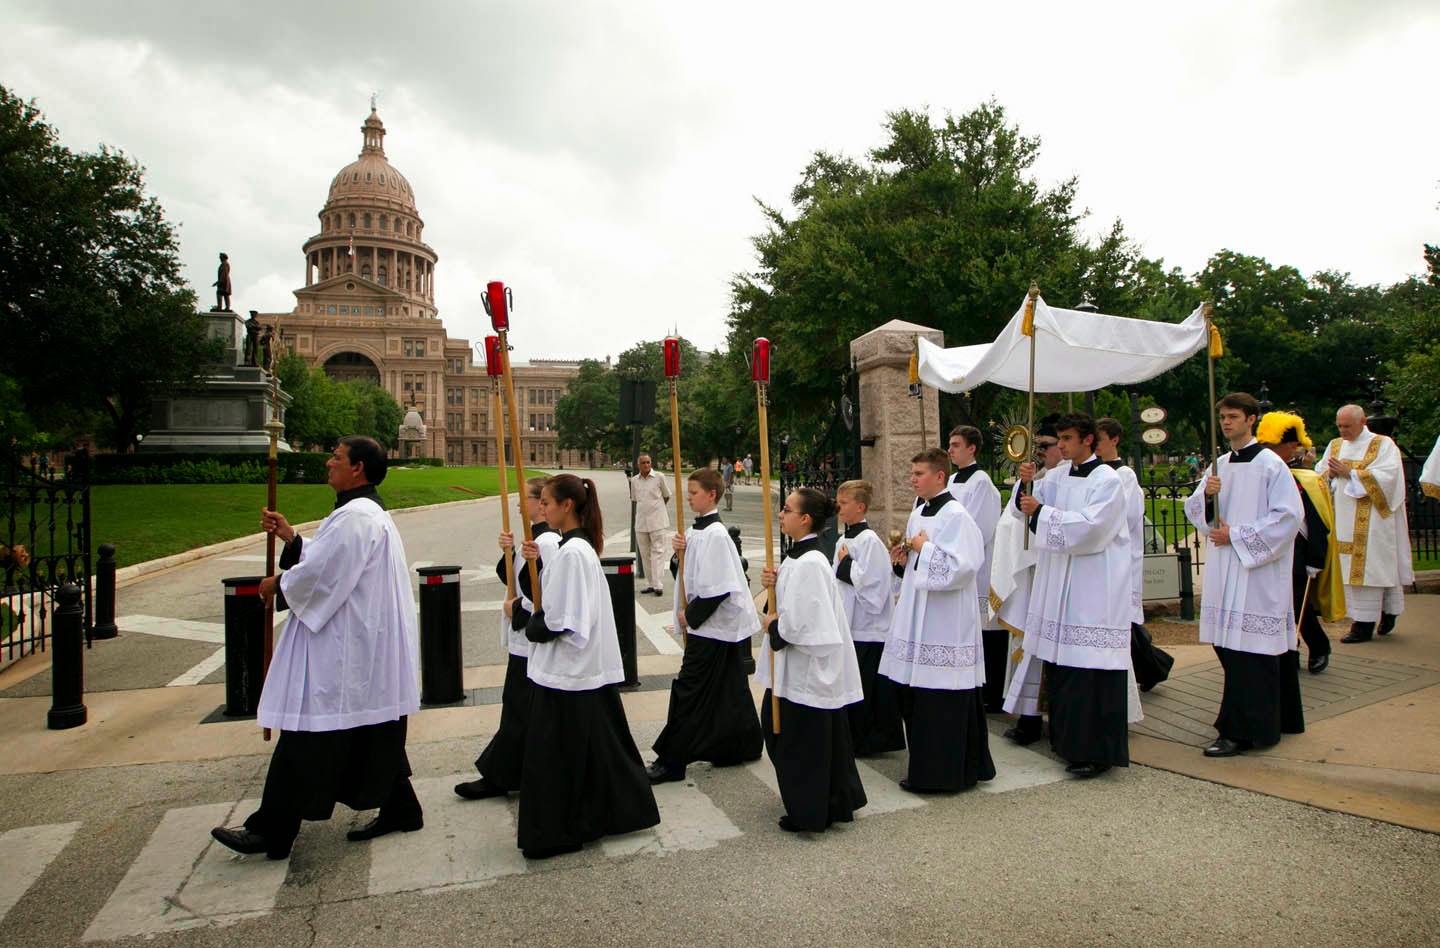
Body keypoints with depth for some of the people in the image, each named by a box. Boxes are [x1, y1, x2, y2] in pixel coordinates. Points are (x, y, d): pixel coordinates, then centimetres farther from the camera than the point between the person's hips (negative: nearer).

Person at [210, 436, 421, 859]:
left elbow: (319, 574, -21)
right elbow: (330, 561, 21)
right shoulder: (367, 512, 15)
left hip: (342, 650, -11)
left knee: (308, 735, 0)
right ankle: (399, 811, 25)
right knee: (372, 732, 17)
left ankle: (272, 829, 11)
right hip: (368, 645, 11)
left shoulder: (354, 517, -20)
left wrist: (277, 584, -3)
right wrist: (289, 537, 12)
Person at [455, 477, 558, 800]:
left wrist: (516, 609, -13)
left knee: (519, 707, 3)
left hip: (531, 638, -10)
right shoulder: (533, 537, 11)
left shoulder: (547, 542, -20)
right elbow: (510, 577, 17)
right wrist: (508, 551, -1)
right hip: (524, 635, 10)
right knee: (519, 706, 17)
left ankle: (499, 778, 15)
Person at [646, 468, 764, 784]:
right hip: (720, 626, 9)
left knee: (689, 690, -3)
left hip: (712, 627, -9)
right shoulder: (696, 529, 9)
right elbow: (689, 573, 16)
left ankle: (671, 760, 4)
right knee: (727, 690, 17)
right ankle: (744, 745, 30)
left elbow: (718, 588, -23)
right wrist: (680, 551, -3)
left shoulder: (715, 534, -19)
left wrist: (691, 615, -14)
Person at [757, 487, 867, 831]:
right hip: (800, 665, 10)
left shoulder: (809, 563, -24)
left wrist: (774, 625, -10)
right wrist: (774, 582, -2)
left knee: (804, 741, 3)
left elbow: (801, 622, -27)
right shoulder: (798, 555, 8)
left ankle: (809, 813, 19)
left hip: (808, 668, -10)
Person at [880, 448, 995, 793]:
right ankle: (924, 765, 27)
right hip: (916, 617, 9)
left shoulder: (956, 516, -14)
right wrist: (903, 560, 3)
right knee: (915, 696, 14)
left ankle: (942, 772, 11)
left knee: (942, 698, -2)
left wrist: (924, 549, -14)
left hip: (945, 621, -9)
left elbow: (960, 567, -23)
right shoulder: (917, 513, 13)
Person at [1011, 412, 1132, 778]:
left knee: (1092, 669, -5)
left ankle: (1097, 751, 3)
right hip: (1059, 585, 7)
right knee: (1060, 663, 11)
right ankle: (1068, 738, 24)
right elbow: (1025, 508, 9)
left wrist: (1042, 512, -17)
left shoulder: (1107, 480, -8)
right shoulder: (1058, 476, 12)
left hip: (1094, 588, -7)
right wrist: (1028, 483, -9)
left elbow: (1090, 527, -19)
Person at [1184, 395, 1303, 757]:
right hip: (1223, 569, 7)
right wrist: (1206, 496, -9)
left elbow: (1288, 515, -12)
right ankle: (1271, 719, 24)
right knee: (1228, 644, 9)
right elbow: (1195, 511, 12)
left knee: (1249, 650, -6)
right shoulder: (1219, 465, 13)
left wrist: (1237, 535, -14)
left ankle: (1240, 732, 0)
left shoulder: (1270, 465, -6)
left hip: (1258, 570, -7)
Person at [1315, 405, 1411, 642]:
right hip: (1343, 520, 5)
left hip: (1372, 521, -5)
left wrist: (1349, 473, -16)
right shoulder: (1335, 446, 14)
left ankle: (1365, 623, -5)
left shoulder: (1383, 445, -1)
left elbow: (1386, 477, -14)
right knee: (1350, 568, 3)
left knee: (1368, 567, -6)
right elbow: (1319, 477, 13)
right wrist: (1331, 474, -8)